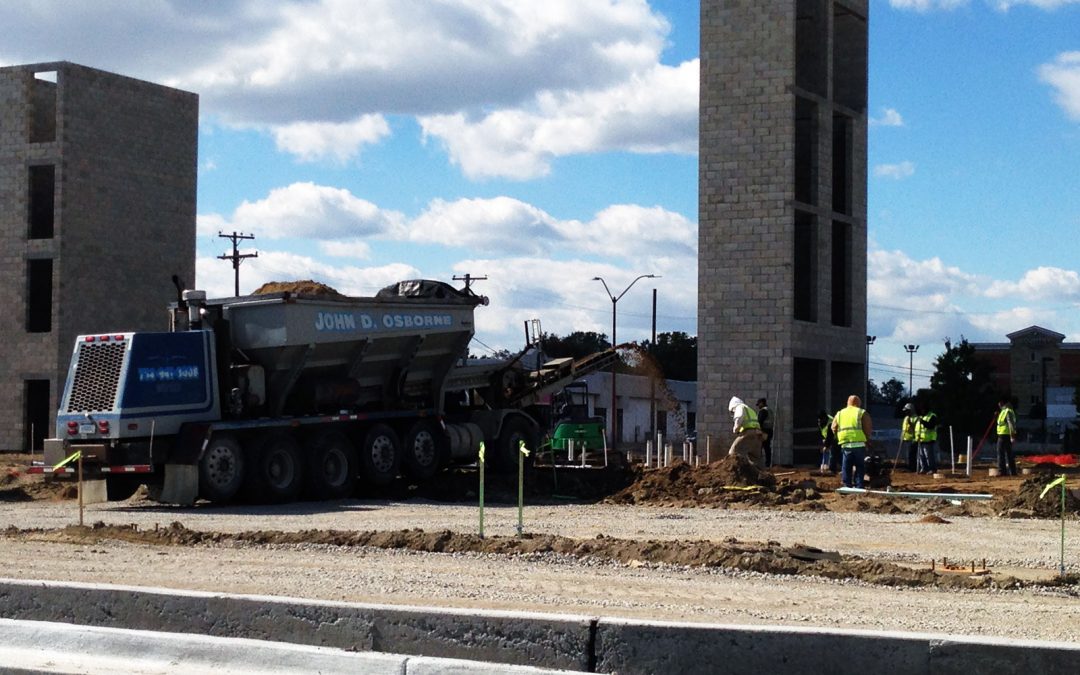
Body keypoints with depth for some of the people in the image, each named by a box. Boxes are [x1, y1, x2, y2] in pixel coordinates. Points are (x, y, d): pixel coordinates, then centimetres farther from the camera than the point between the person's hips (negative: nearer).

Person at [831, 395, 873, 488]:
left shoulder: (839, 414, 13)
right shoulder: (862, 413, 3)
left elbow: (834, 429, 8)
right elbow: (868, 429, -4)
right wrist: (867, 439, 11)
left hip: (845, 445, 2)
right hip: (859, 444, -2)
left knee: (846, 468, 9)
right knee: (860, 467, 7)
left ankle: (846, 487, 8)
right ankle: (859, 487, 4)